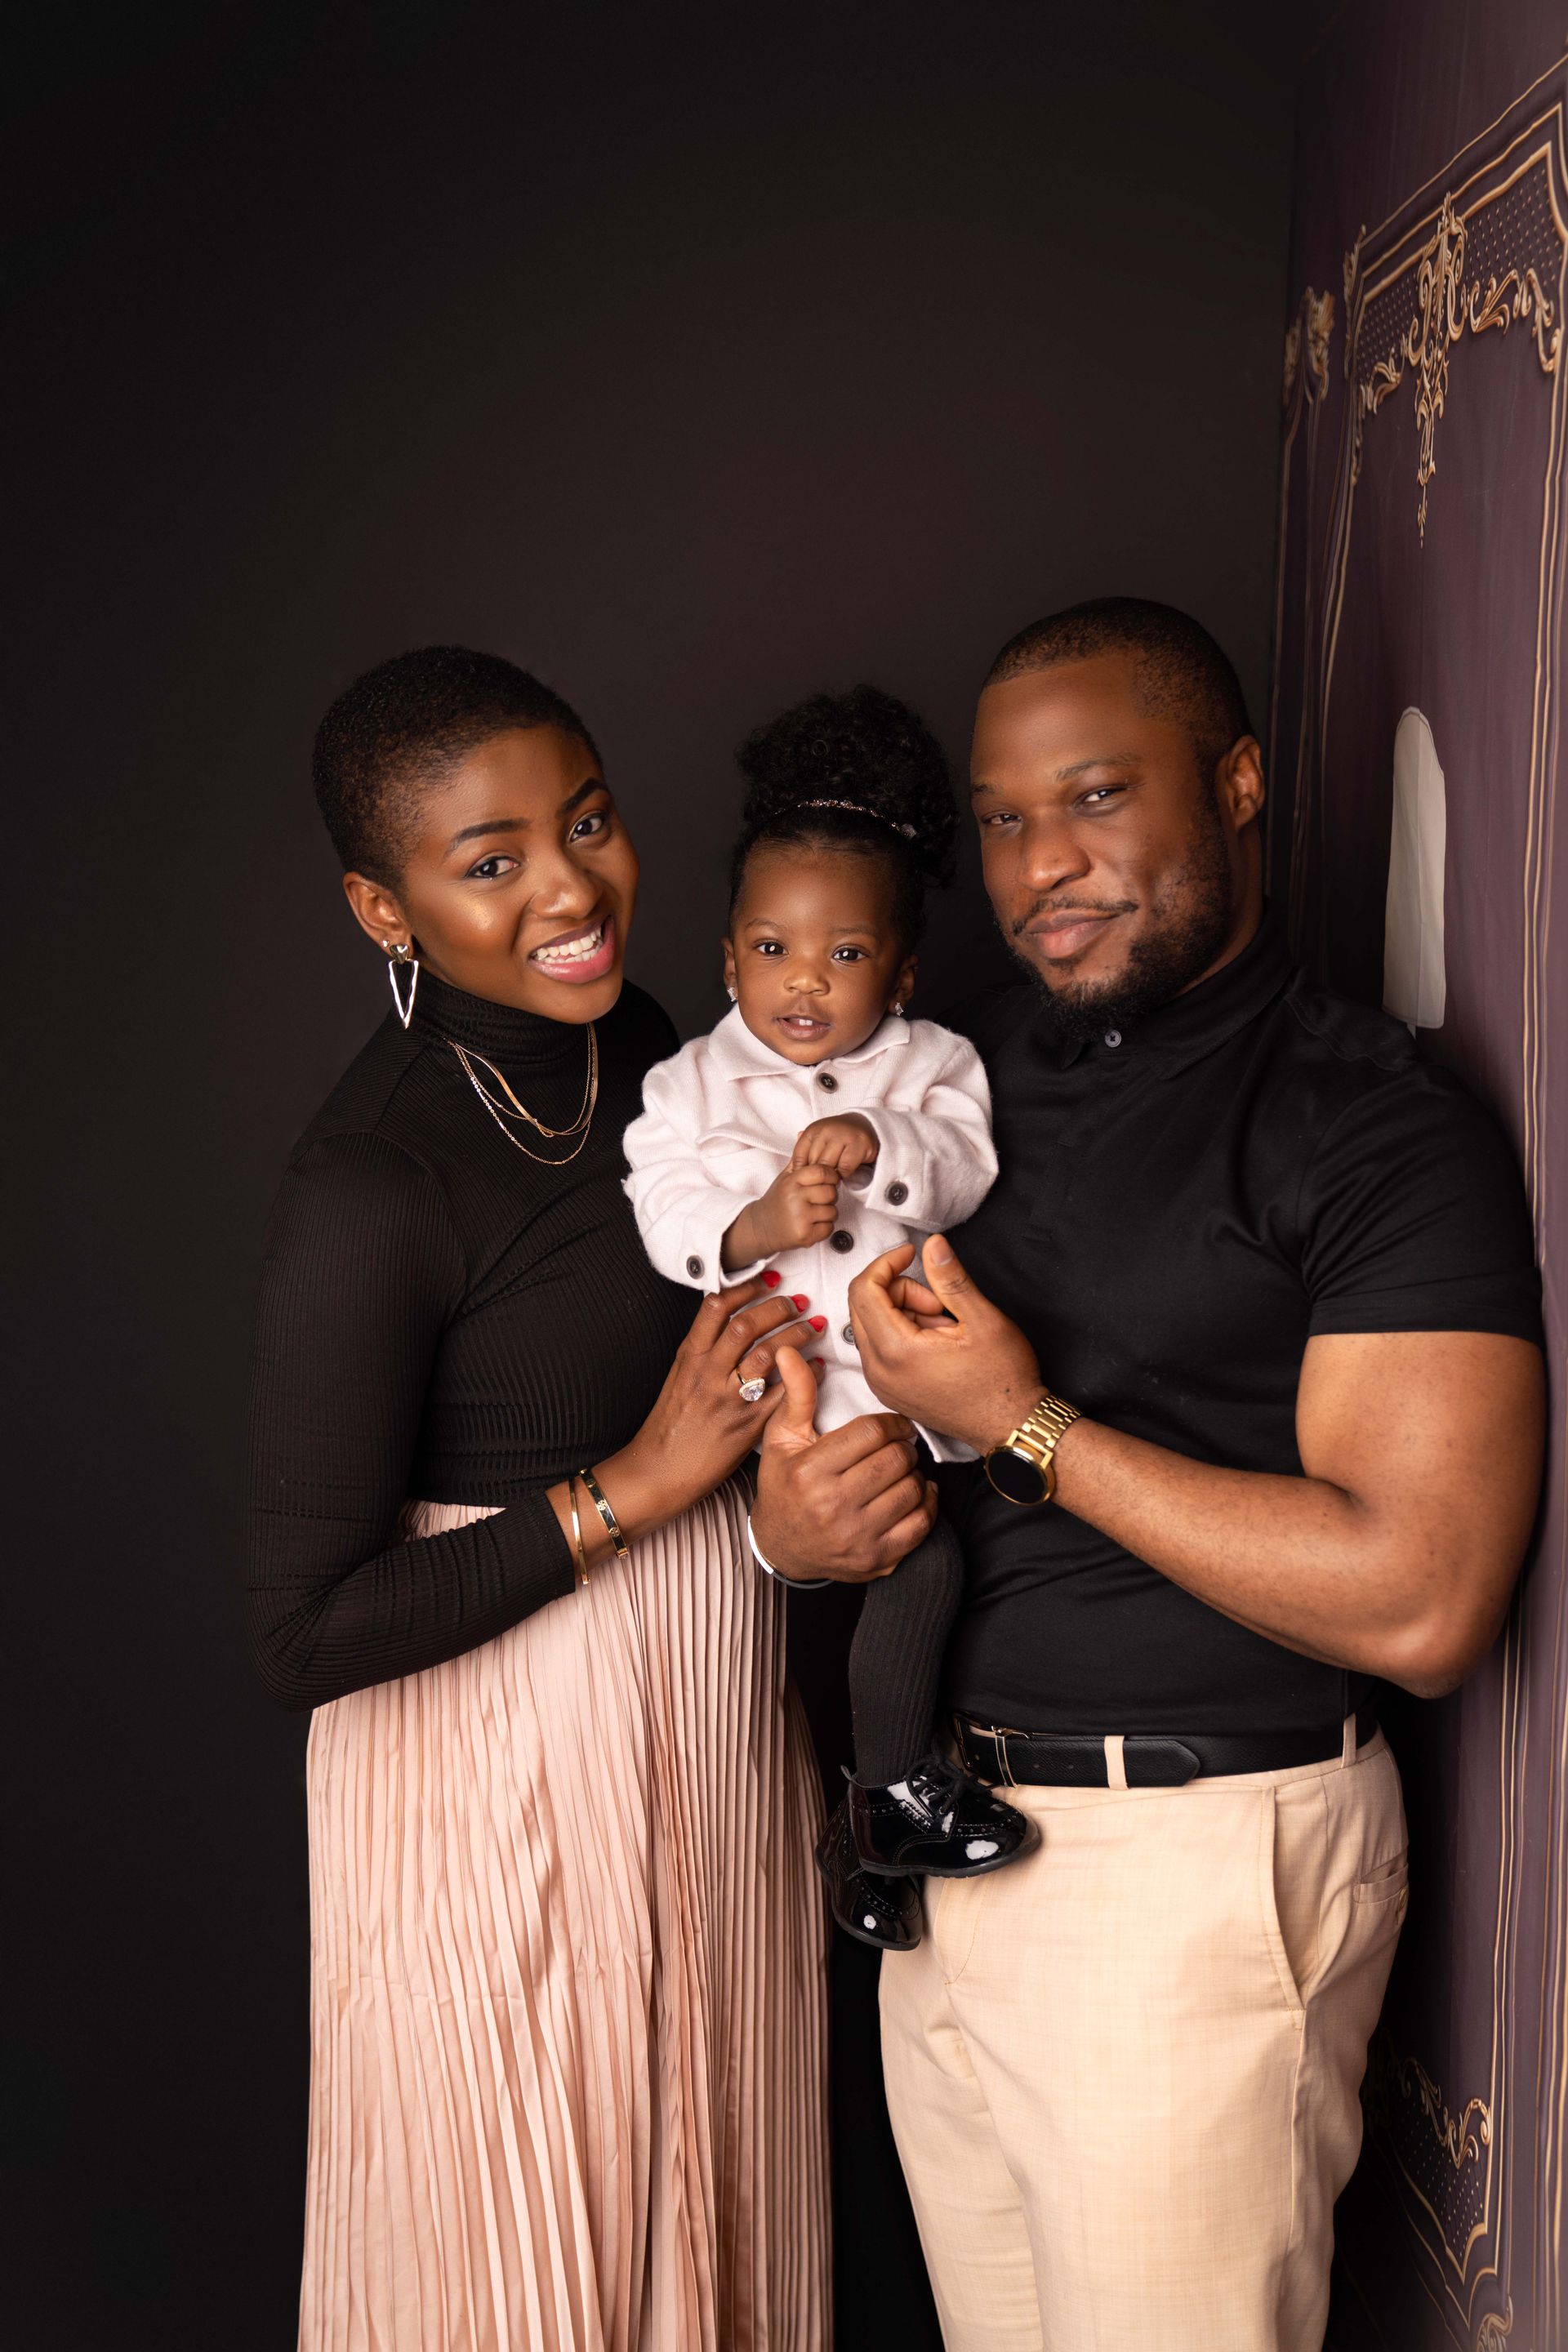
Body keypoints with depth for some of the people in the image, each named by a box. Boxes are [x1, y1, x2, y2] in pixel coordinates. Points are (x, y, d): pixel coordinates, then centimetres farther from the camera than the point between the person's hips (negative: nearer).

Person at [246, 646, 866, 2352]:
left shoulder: (641, 1043, -1)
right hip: (500, 1758, -7)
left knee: (715, 2196, 23)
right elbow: (304, 1635, -22)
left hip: (711, 1706, 7)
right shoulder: (369, 1186, -23)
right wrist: (632, 1488, -23)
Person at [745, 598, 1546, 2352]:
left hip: (1197, 1870, -6)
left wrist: (1027, 1429, -18)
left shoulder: (1382, 1131, -14)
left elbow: (1418, 1606, -22)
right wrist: (789, 1506, -6)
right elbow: (801, 1316, 18)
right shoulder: (968, 1072, 8)